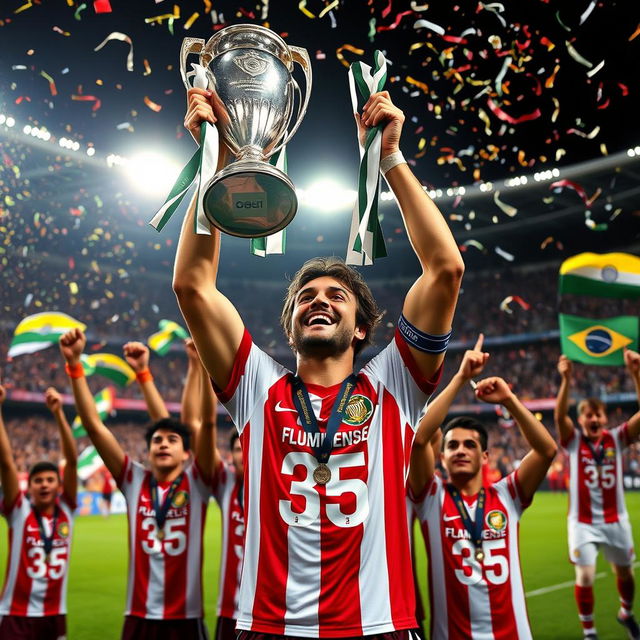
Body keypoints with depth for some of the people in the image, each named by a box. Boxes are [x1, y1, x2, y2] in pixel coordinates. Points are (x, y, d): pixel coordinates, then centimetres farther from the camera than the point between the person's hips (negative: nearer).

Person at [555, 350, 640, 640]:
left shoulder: (617, 439, -3)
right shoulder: (573, 441, -7)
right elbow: (559, 415, -26)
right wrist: (566, 380, -40)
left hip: (615, 520, 3)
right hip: (583, 522, -2)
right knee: (585, 578, -6)